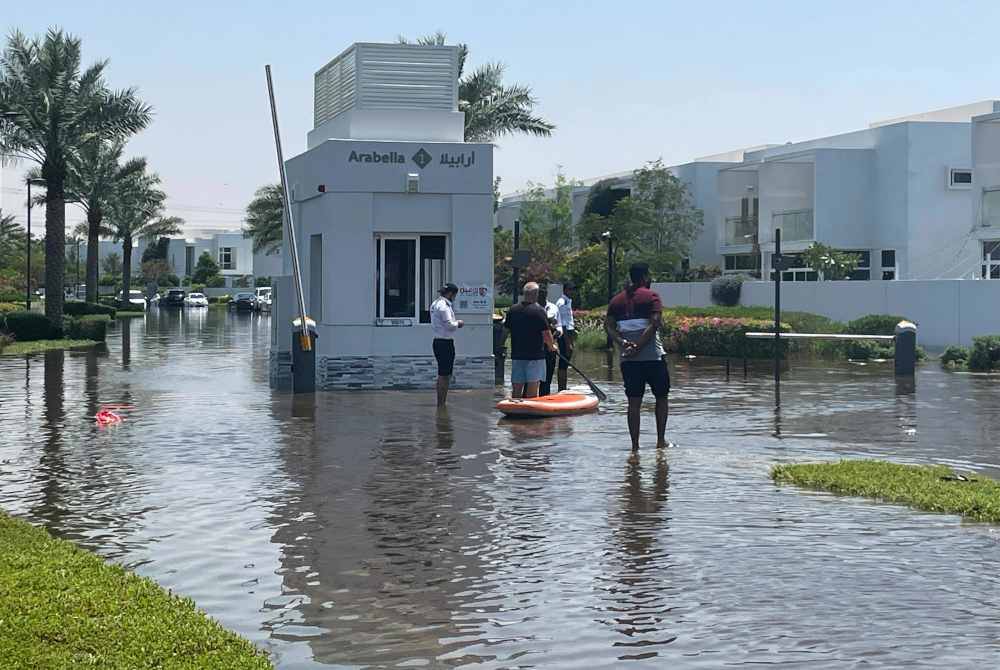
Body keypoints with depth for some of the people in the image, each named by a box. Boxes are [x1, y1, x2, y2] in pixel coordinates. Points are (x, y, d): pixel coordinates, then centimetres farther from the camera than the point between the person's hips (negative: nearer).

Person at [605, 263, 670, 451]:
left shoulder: (617, 300, 12)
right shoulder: (651, 296, -4)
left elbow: (608, 326, 3)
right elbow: (655, 323, -16)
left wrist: (623, 343, -8)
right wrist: (639, 346, -15)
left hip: (628, 359, 4)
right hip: (653, 356, -4)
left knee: (634, 402, 6)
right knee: (661, 397, 12)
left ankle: (635, 445, 4)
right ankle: (661, 440, 11)